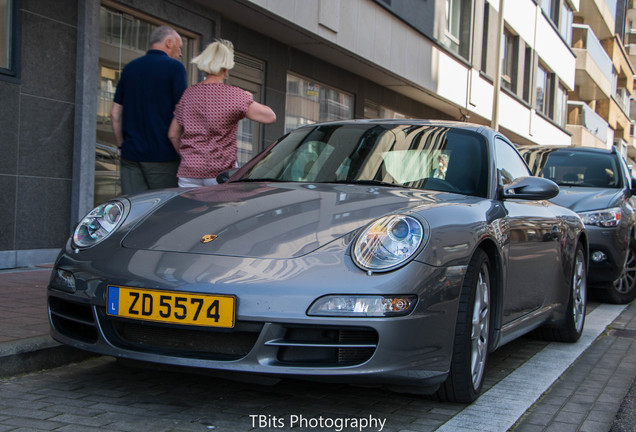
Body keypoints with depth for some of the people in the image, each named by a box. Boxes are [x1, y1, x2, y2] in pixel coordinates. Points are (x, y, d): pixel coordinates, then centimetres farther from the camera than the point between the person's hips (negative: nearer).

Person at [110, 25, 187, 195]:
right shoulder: (174, 67, -3)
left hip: (130, 155, 5)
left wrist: (122, 145, 17)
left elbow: (115, 112, 13)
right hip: (162, 156, -5)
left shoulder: (130, 68, 14)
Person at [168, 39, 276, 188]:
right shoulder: (234, 95, -8)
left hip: (188, 171, 4)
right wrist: (249, 100, 12)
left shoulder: (188, 94, 7)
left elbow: (173, 134, 13)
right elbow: (270, 117, -5)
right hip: (221, 171, -4)